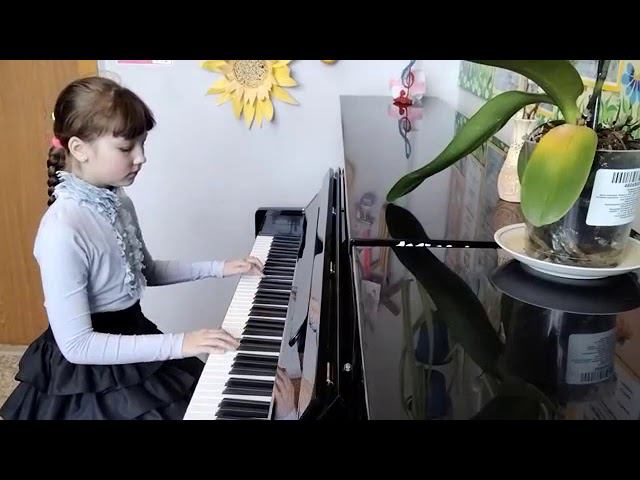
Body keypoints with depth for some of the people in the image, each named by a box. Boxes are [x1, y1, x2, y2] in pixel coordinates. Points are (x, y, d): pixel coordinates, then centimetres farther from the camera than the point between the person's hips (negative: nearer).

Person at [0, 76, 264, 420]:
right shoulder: (63, 231, -27)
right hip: (88, 372, -7)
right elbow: (77, 345, -25)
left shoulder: (117, 200, -2)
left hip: (131, 336, 7)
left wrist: (218, 268, 5)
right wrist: (177, 344, -28)